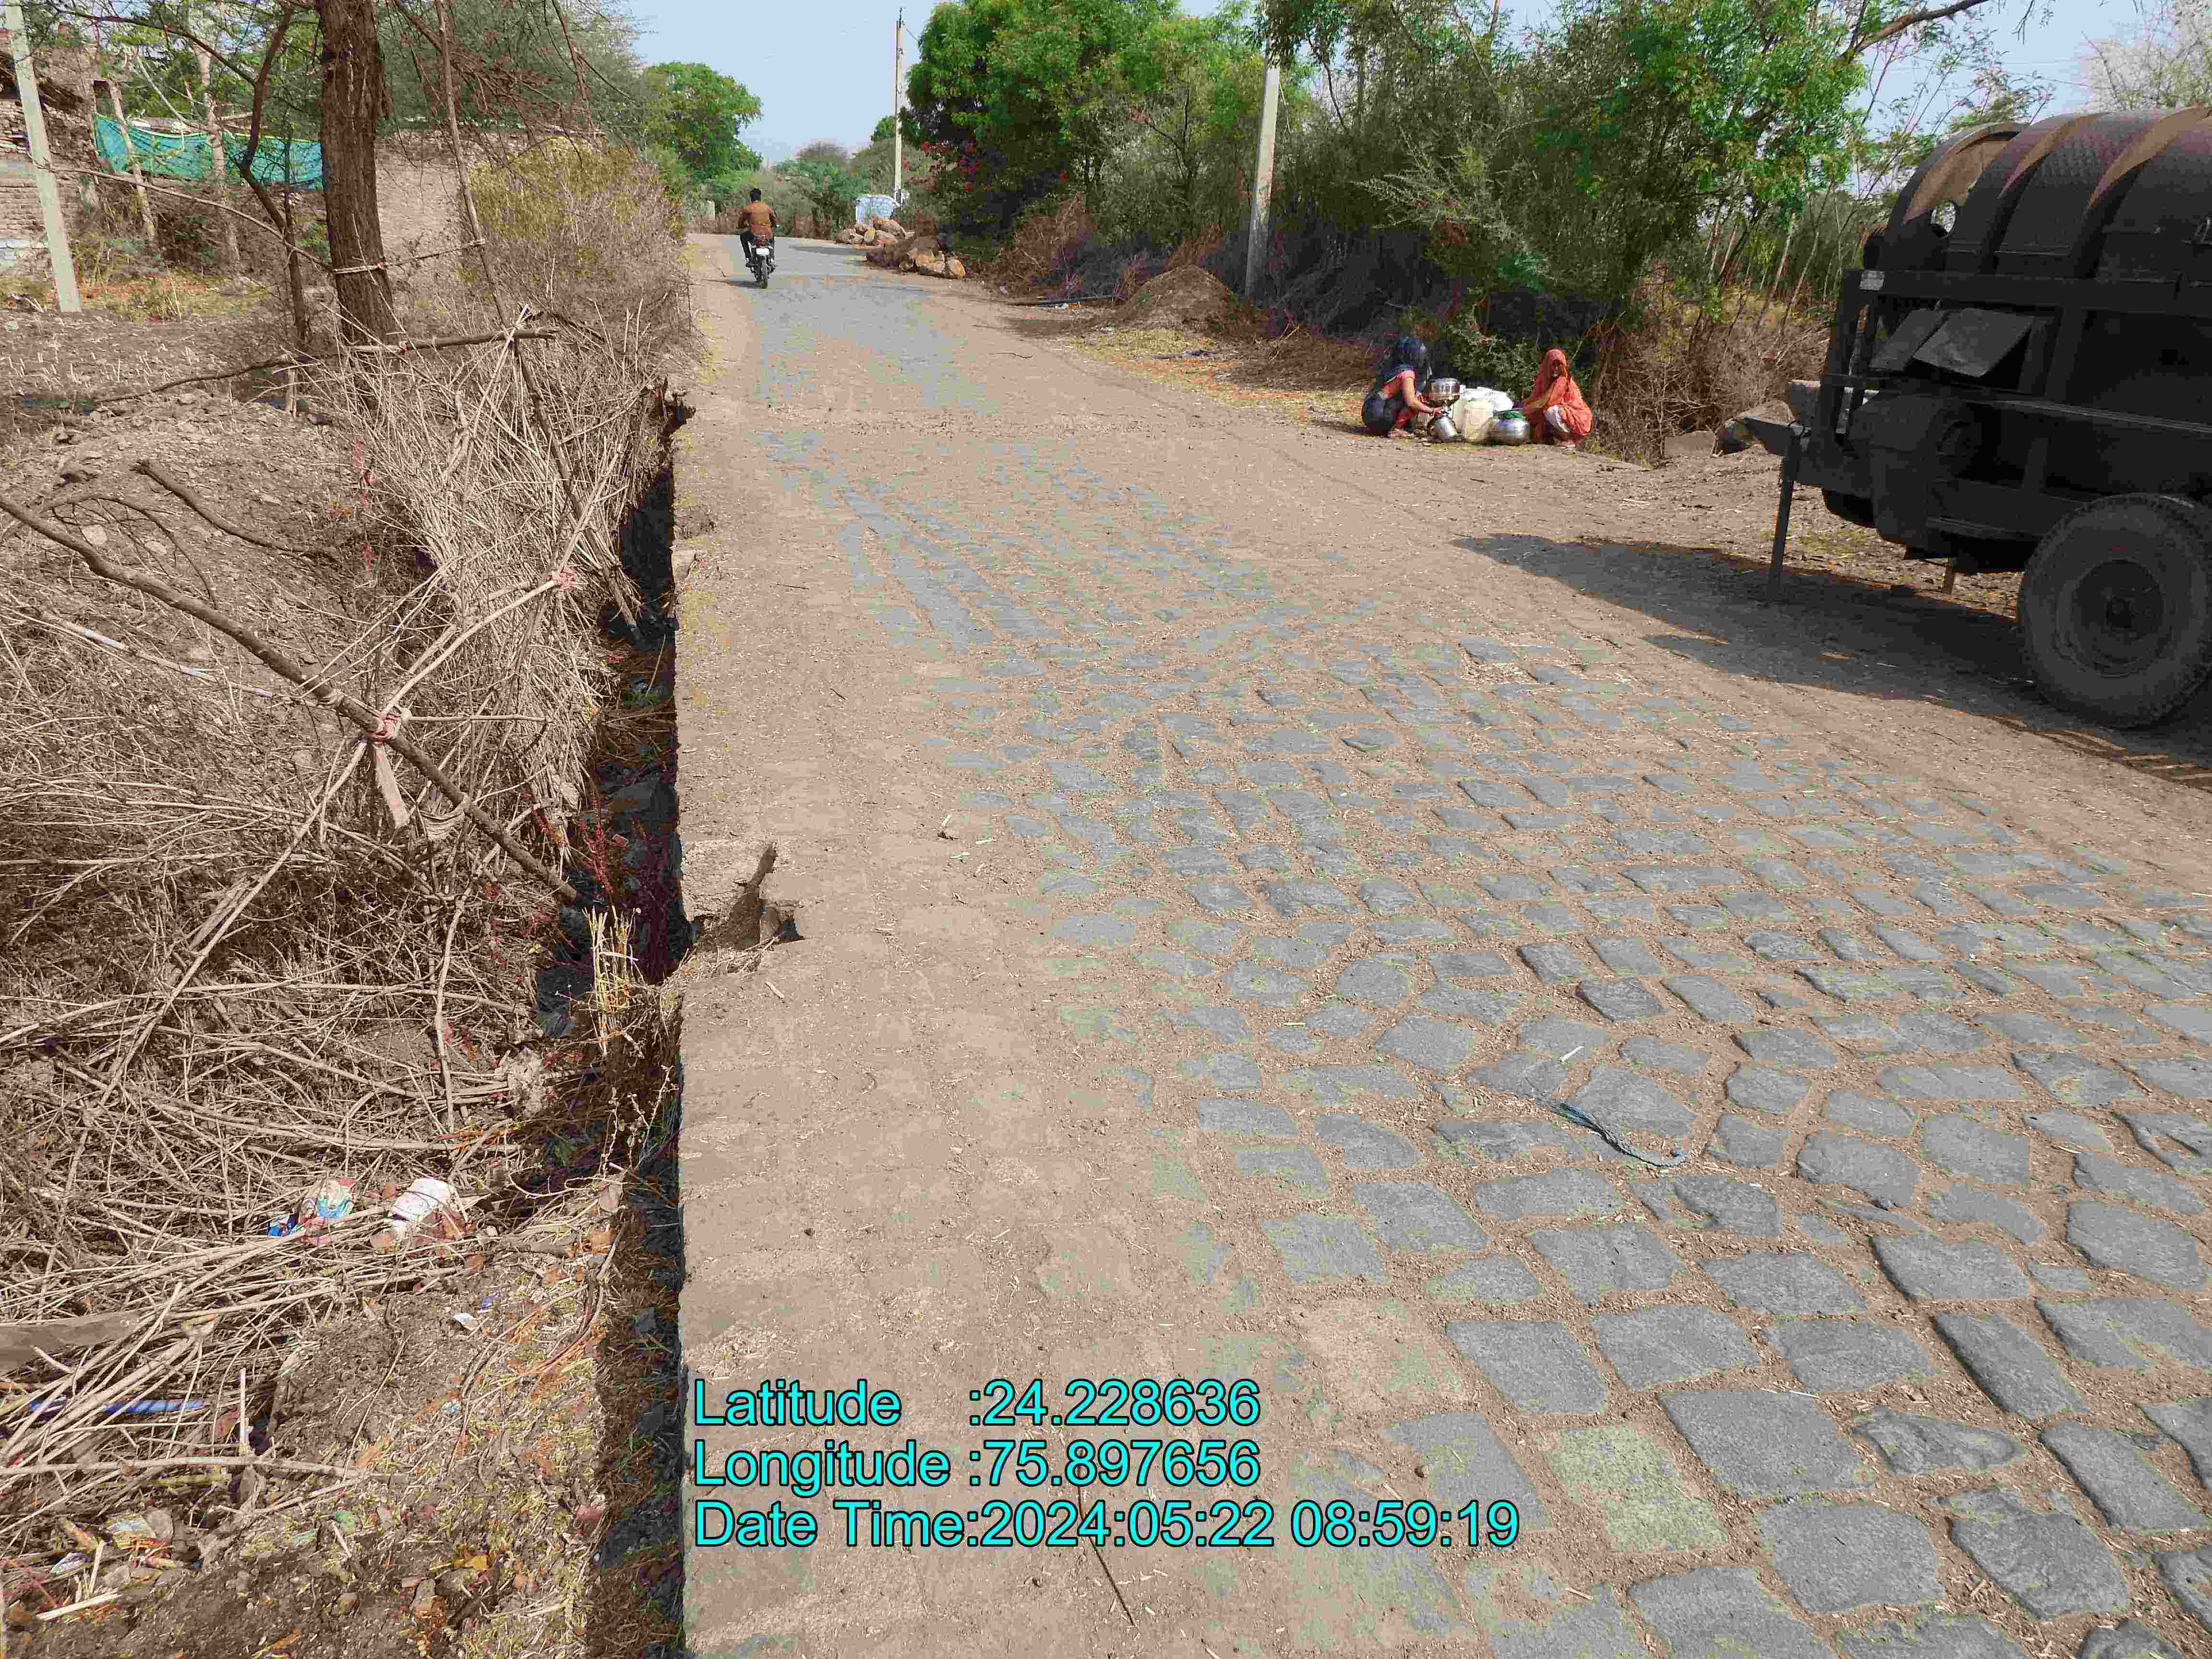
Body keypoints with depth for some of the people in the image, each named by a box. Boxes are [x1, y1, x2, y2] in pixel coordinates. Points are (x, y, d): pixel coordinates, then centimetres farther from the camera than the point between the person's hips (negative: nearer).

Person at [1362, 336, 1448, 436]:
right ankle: (1394, 430, -8)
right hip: (1378, 417, -9)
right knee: (1416, 400, -8)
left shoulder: (1392, 366, 13)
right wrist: (1432, 411, -8)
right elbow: (1411, 403, -20)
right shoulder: (1407, 372, -13)